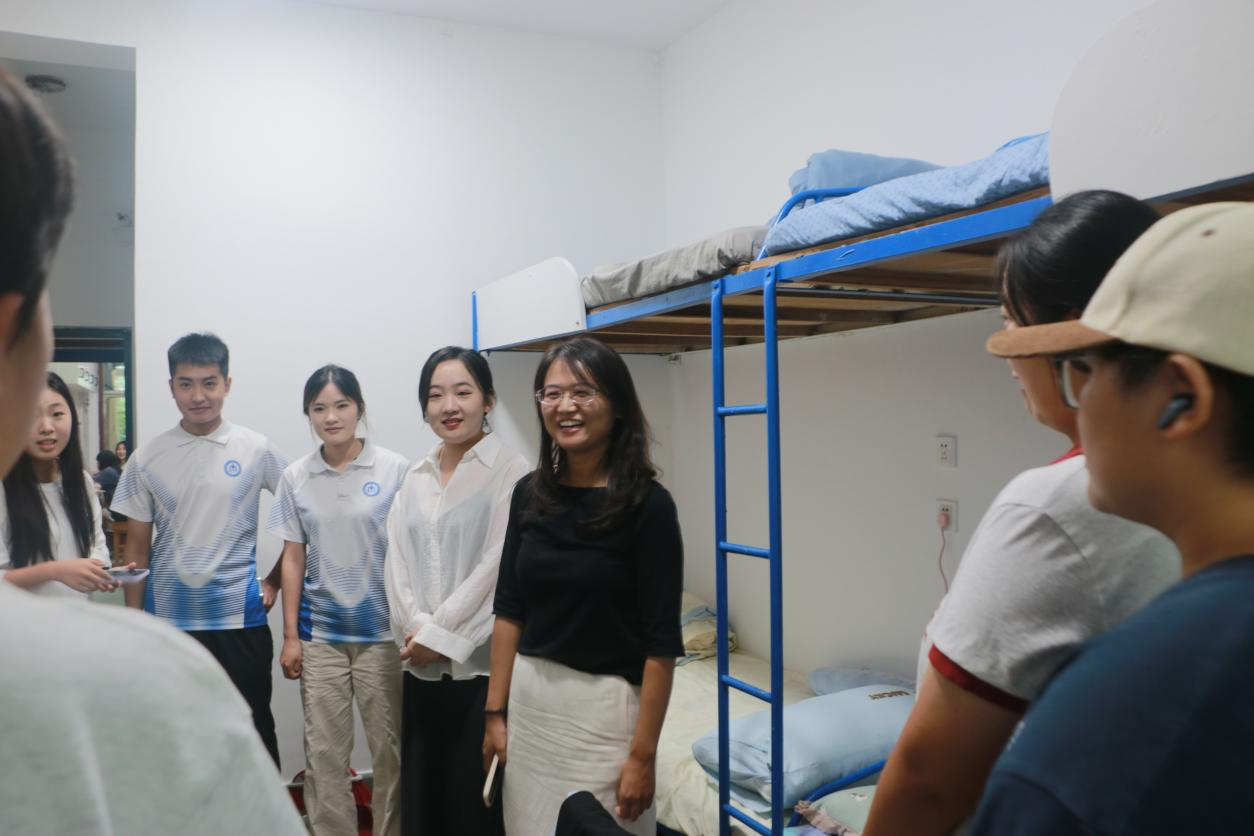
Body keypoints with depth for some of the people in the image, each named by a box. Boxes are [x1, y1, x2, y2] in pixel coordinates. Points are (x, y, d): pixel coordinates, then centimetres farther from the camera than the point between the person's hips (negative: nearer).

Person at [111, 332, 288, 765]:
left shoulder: (256, 450, -3)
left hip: (239, 619, -1)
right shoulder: (148, 458, 1)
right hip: (168, 619, 2)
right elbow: (137, 548, 5)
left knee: (254, 730, 9)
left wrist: (274, 579, 2)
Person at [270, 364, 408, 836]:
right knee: (323, 751, 8)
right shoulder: (296, 477, 4)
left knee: (389, 746, 6)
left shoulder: (395, 469, -4)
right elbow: (293, 558, 7)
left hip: (382, 630, -2)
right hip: (319, 633, 2)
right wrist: (290, 635, 5)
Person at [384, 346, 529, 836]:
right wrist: (418, 628, -9)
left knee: (475, 797, 2)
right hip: (421, 666, 5)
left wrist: (441, 635, -12)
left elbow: (499, 566, -13)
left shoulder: (510, 472, -7)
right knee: (422, 792, 12)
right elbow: (398, 561, 7)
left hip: (482, 662, -5)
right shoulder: (416, 479, 11)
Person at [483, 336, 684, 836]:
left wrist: (643, 755, -13)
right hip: (528, 699, 5)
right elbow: (509, 611, 6)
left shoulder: (647, 504, -13)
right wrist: (495, 711, 4)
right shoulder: (529, 494, 1)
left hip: (602, 706, -5)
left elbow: (661, 644, -13)